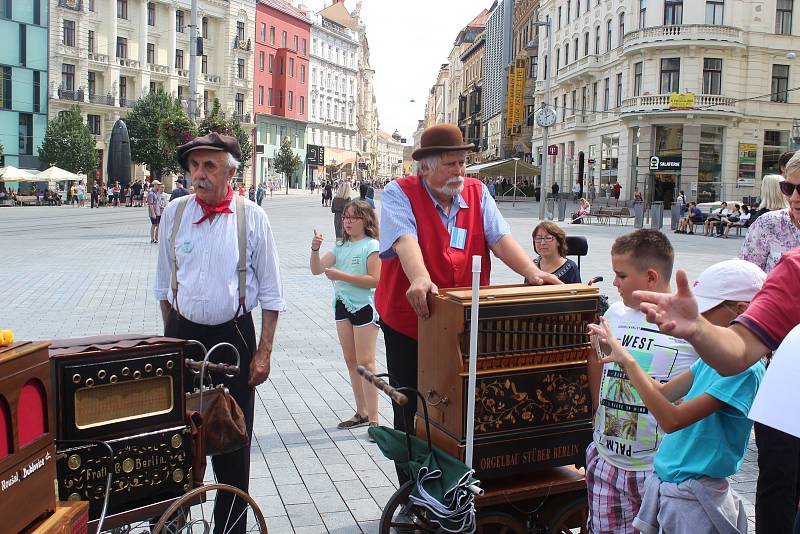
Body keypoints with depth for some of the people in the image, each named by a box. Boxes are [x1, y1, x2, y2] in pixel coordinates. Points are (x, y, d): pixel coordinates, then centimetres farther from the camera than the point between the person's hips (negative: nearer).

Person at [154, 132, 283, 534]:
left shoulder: (252, 217, -7)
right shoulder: (174, 213, 0)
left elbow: (270, 293, -3)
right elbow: (164, 285, 10)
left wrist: (263, 352, -6)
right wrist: (170, 338, 12)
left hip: (233, 335, -2)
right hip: (182, 332, 2)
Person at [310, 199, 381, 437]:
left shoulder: (371, 246, -9)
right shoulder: (341, 247, 11)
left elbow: (375, 279, -19)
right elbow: (316, 269, 3)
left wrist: (341, 275, -19)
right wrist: (315, 248, -15)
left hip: (365, 306, -7)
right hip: (343, 304, 7)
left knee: (365, 362, -8)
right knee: (351, 361, 12)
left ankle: (373, 418, -4)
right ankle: (361, 413, 22)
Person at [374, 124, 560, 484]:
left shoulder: (477, 193, 7)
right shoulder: (399, 194, -7)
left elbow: (500, 237, -2)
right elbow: (405, 239, -24)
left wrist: (533, 273, -17)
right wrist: (420, 279, -42)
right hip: (409, 323, -3)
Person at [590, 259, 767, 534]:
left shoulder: (744, 369, -21)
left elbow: (672, 420, -26)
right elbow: (664, 392, 13)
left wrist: (628, 361, -26)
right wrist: (620, 354, 2)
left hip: (693, 499, -7)